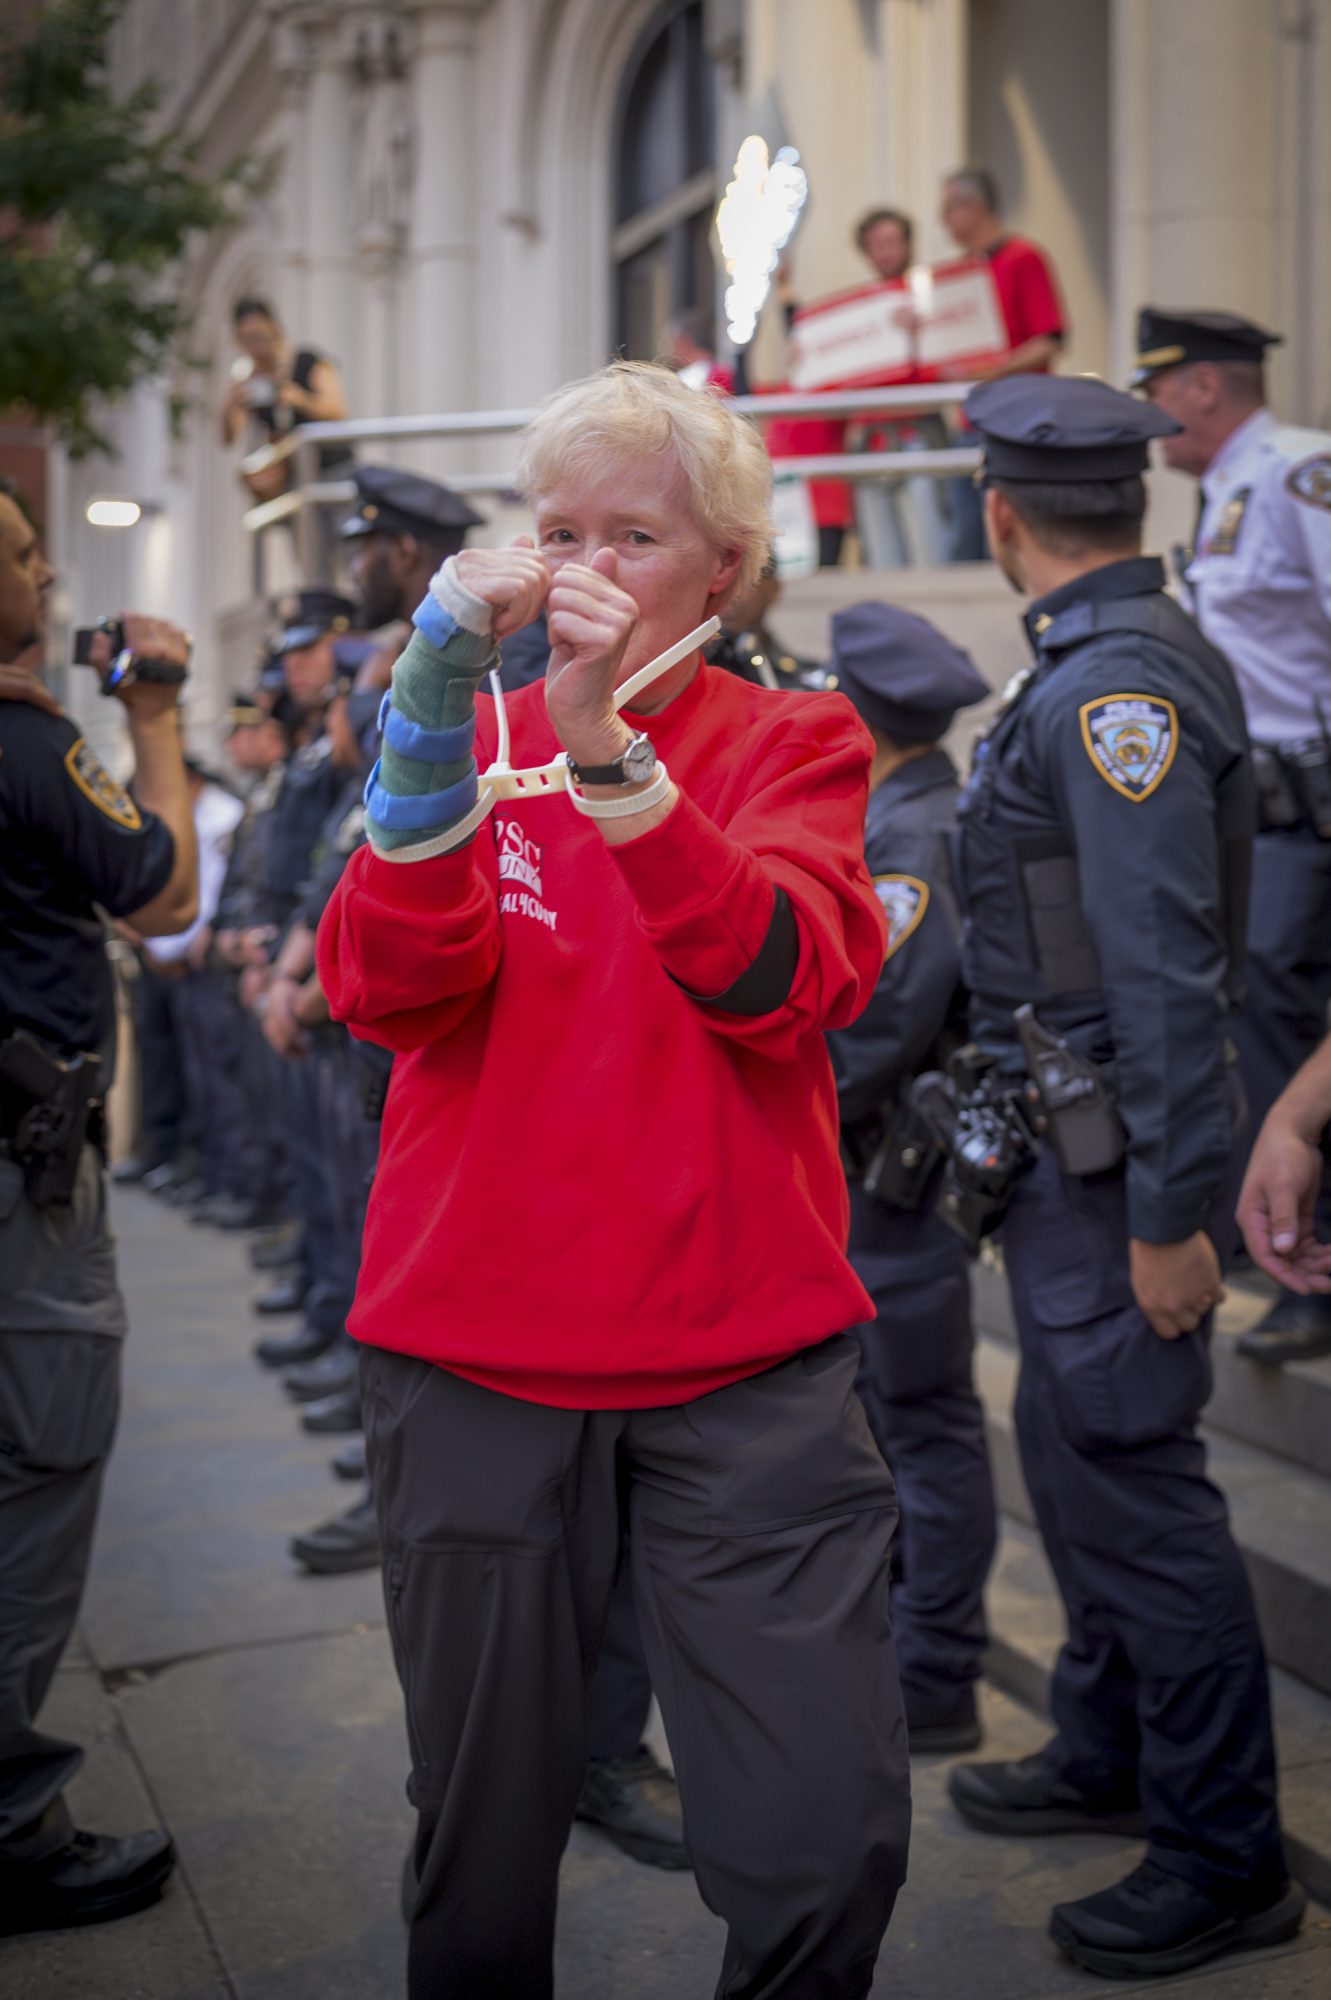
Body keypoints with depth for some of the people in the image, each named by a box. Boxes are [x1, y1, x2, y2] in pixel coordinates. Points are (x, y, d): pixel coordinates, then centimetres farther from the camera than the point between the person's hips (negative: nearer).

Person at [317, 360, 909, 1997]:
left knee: (826, 1848, -5)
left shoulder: (792, 745, 6)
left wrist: (612, 752, -26)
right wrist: (431, 708, -24)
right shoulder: (469, 742, 9)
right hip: (476, 1355, 1)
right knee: (485, 1842, 10)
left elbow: (786, 983, -15)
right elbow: (390, 995, -10)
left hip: (745, 1356, -1)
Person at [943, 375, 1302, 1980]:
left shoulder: (1120, 685, -20)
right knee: (1074, 1449, 20)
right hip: (1061, 1142, 10)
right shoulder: (1097, 664, 12)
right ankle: (1109, 1758, 36)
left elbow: (1165, 973, -25)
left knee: (1132, 1477, -3)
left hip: (1113, 1158, -10)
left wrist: (1171, 1213, -24)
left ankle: (1226, 1860, 10)